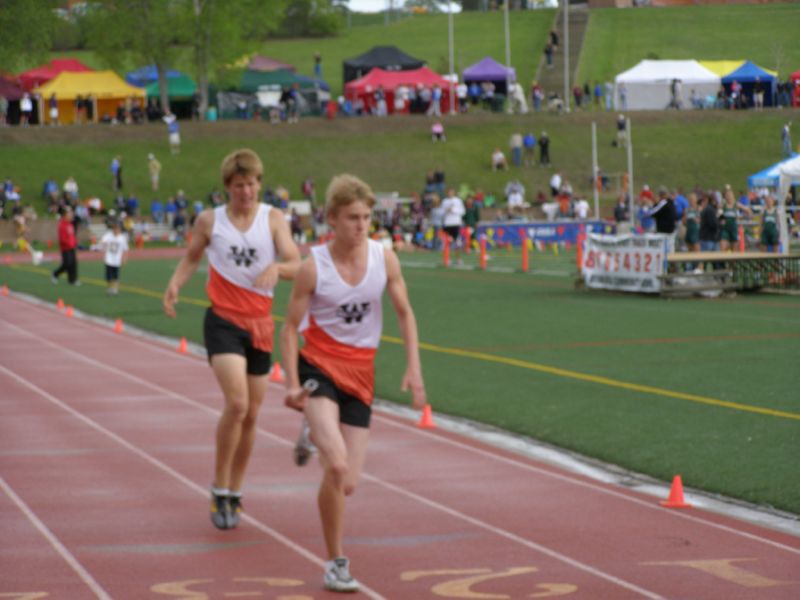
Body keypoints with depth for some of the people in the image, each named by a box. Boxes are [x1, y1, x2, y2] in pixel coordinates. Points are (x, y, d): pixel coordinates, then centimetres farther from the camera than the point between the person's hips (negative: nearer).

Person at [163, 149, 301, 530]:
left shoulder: (273, 219, 1)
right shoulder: (209, 221, 0)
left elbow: (296, 265, -8)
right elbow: (191, 258, 15)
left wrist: (277, 268, -31)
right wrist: (174, 286, -5)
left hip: (260, 324, 3)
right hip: (223, 322, -3)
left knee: (250, 415, 9)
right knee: (236, 403, -21)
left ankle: (234, 494, 25)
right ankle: (220, 492, -8)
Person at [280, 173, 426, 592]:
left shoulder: (384, 258, -4)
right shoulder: (314, 266, -12)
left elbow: (405, 313, 6)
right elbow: (291, 328, -5)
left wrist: (414, 369, -2)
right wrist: (292, 383, -14)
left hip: (360, 373, 4)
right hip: (319, 365, -4)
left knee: (348, 484, 1)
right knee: (337, 466, -24)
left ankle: (317, 435, 36)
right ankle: (336, 563, -9)